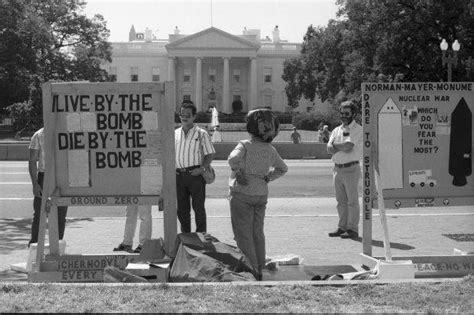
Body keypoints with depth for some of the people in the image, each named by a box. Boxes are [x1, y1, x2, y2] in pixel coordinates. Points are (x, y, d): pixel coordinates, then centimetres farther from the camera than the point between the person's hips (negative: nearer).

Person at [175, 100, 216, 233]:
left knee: (198, 206, -2)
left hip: (195, 174, -4)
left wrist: (202, 168, -12)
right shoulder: (175, 134, 13)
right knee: (181, 208, 9)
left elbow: (210, 154, 1)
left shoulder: (201, 134, 2)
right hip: (179, 176, 4)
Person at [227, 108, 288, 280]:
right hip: (261, 194, 5)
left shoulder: (245, 145, -16)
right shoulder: (271, 150, 1)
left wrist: (239, 173, -19)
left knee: (243, 234, 3)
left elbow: (233, 159, -35)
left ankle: (251, 270, 1)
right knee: (258, 232, 15)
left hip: (242, 193, -5)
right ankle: (259, 269, 19)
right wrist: (267, 178, 12)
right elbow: (282, 168, 13)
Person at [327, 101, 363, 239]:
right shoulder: (336, 130, 16)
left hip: (351, 169, -6)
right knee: (341, 200, 11)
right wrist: (343, 147, -13)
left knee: (352, 200, -3)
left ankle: (353, 229, 0)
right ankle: (342, 227, 18)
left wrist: (335, 145, 0)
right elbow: (329, 149, 3)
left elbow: (348, 146, -17)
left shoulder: (358, 129, -4)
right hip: (337, 168, 6)